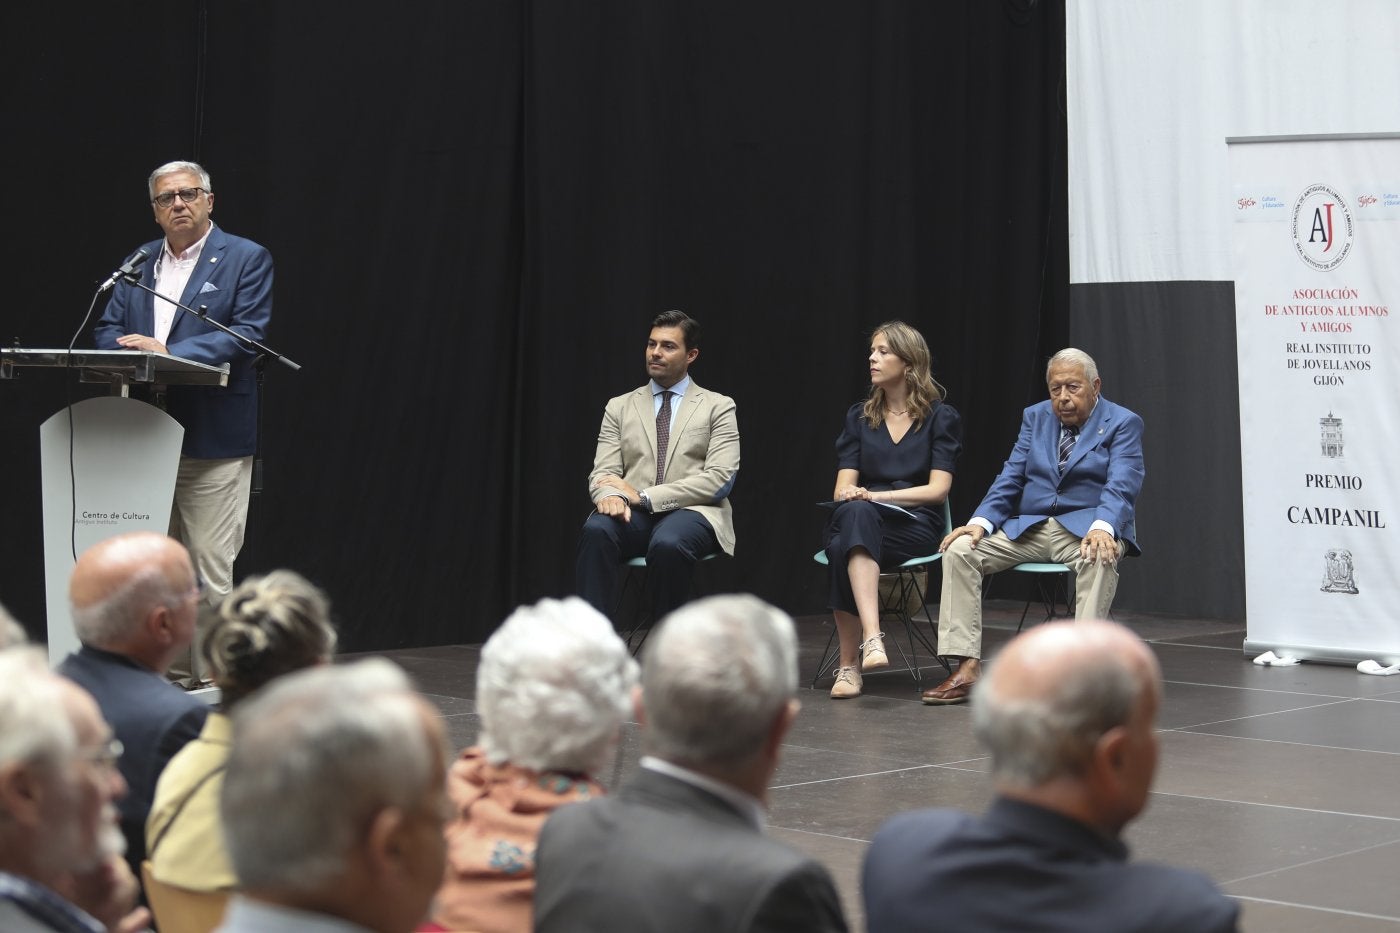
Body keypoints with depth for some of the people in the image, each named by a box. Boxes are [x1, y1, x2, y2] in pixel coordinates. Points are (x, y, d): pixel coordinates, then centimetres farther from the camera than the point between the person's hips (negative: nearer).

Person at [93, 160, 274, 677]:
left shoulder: (246, 259, -1)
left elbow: (247, 334, -11)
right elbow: (108, 329, 14)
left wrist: (168, 353, -20)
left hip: (214, 438, -5)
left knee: (209, 564, -5)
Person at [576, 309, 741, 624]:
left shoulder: (718, 407, 8)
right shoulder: (620, 407, 18)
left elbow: (719, 479, -4)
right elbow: (603, 472, 9)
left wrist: (645, 496, -12)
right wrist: (611, 495, -19)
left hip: (692, 512, -2)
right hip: (633, 515, 2)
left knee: (668, 543, -39)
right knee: (596, 530, -34)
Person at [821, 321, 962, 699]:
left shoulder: (941, 418, 6)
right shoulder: (859, 416, 16)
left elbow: (937, 490, -4)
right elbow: (843, 487, 8)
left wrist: (875, 496, -16)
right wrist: (852, 497, -19)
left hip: (913, 527, -3)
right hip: (859, 523, 3)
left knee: (852, 530, -38)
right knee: (853, 512, -39)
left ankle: (849, 663, -43)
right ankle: (871, 638, -51)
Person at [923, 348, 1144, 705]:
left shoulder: (1123, 424, -1)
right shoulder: (1035, 417, 14)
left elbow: (1121, 485, -16)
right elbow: (1010, 478, 8)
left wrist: (1102, 528, -36)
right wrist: (980, 522, -11)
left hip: (1085, 529, -4)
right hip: (1028, 528, 4)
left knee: (1100, 558, -39)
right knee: (959, 549, -17)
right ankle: (967, 668, -23)